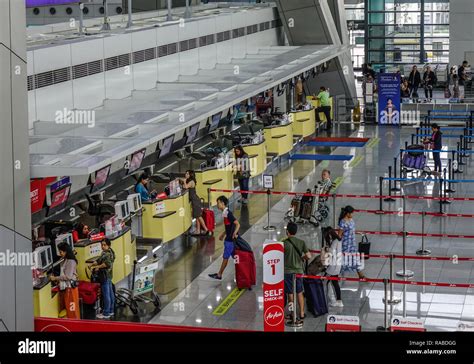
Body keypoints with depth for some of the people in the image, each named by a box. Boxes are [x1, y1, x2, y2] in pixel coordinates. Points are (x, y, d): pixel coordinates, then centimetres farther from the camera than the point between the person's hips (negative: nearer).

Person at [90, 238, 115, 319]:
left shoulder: (107, 253, -20)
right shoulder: (105, 252, 13)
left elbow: (107, 263, -35)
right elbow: (99, 260, 19)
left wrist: (98, 266, -24)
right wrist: (92, 265, 6)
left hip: (106, 276, -11)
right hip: (108, 276, 11)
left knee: (106, 295, -5)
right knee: (110, 293, 18)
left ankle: (106, 313, 0)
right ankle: (111, 311, 28)